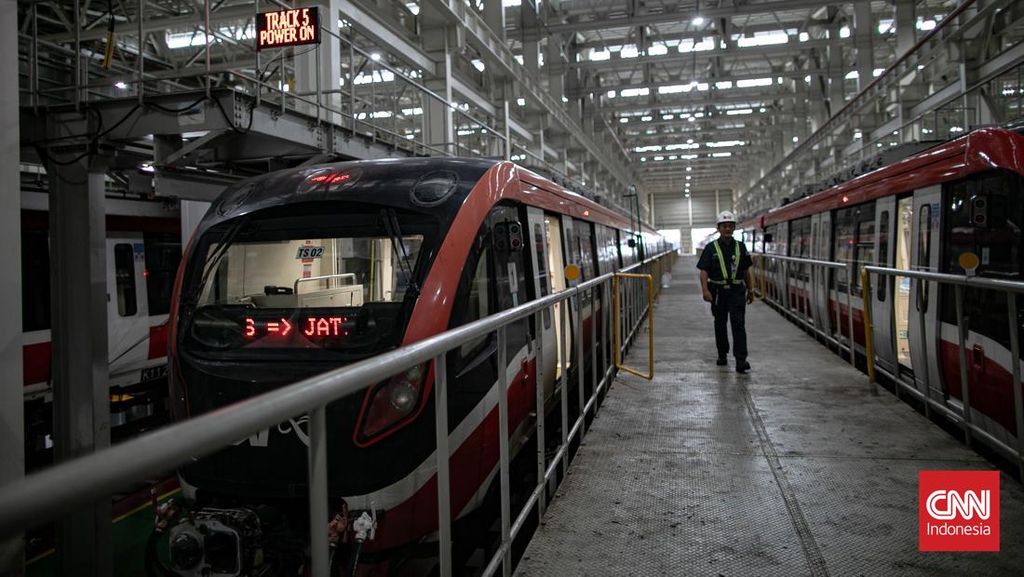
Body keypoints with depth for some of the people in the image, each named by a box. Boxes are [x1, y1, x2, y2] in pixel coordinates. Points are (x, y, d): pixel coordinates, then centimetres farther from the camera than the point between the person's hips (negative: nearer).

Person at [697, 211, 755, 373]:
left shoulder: (740, 247, 7)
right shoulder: (711, 248, -1)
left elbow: (746, 271, 13)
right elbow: (704, 271, -6)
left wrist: (750, 290, 11)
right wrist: (705, 290, -17)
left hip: (737, 291, 0)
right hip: (719, 291, 0)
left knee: (738, 324, -9)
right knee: (720, 324, 12)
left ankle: (741, 360, -13)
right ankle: (722, 355, 28)